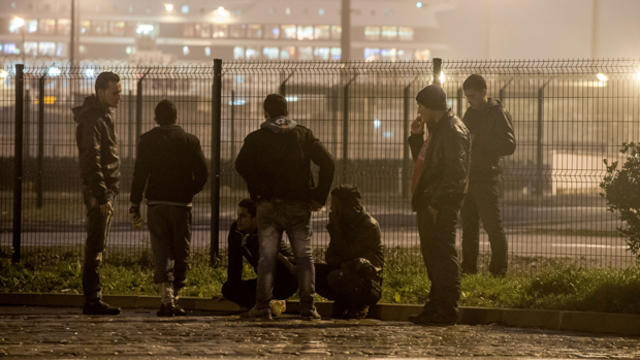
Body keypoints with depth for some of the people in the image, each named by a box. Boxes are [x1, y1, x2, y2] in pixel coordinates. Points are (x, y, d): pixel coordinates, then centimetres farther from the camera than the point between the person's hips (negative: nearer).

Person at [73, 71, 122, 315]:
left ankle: (93, 299, 15)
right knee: (95, 249, -9)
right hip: (99, 191, -10)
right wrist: (102, 197, -25)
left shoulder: (104, 116, 17)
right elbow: (92, 162, -22)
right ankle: (92, 301, -9)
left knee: (97, 249, 12)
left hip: (105, 190, 10)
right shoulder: (93, 120, -15)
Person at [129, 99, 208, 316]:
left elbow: (140, 173, -2)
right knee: (181, 254, 10)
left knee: (161, 253, -1)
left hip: (156, 203, 0)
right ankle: (173, 299, 10)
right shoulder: (190, 140, 3)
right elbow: (202, 172, -2)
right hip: (182, 203, 0)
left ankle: (166, 300, -15)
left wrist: (135, 205, 1)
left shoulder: (148, 140, 2)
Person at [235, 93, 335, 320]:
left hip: (268, 206, -1)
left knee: (266, 256, 1)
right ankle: (308, 307, 0)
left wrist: (257, 192, -6)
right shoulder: (304, 135, 6)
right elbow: (327, 163, -4)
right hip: (299, 206, 1)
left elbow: (242, 165, -13)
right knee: (303, 255, 5)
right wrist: (319, 197, 0)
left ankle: (262, 307, -4)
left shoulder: (256, 138, 2)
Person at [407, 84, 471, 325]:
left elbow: (455, 172, -20)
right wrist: (416, 136, 14)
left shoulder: (453, 131, -13)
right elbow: (421, 161, 27)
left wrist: (437, 202, -21)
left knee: (443, 255, -8)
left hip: (442, 205, -10)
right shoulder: (437, 130, 19)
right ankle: (436, 306, 18)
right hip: (429, 204, 10)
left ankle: (447, 310, -7)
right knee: (431, 255, 13)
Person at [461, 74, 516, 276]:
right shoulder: (471, 114, 16)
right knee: (468, 224, 9)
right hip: (468, 176, 8)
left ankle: (499, 269, -4)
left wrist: (478, 141, -19)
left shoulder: (498, 114, -7)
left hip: (486, 177, -8)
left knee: (493, 225, -7)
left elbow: (509, 146, -15)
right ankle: (468, 267, 13)